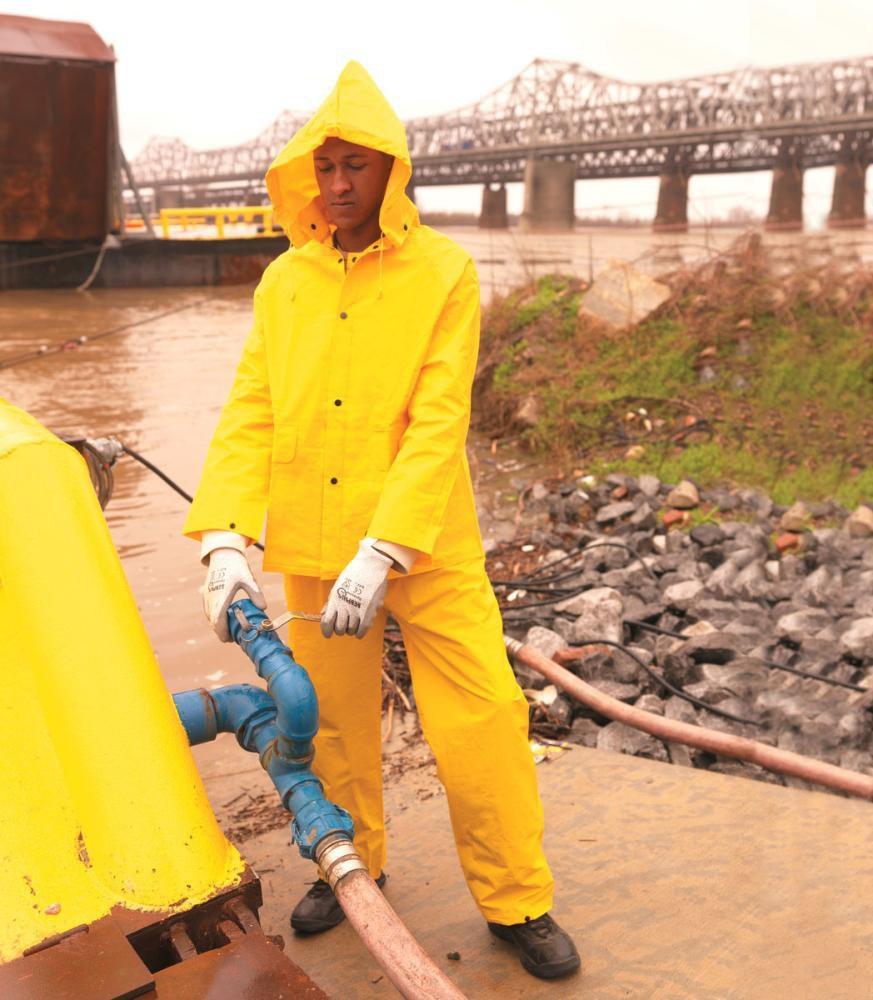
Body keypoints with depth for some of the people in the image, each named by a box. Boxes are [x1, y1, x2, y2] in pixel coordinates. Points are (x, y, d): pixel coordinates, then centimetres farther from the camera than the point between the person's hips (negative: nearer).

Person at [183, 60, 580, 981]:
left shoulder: (443, 274, -6)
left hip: (427, 547, -3)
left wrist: (382, 553, -24)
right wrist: (225, 539, -14)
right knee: (334, 721, 17)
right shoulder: (284, 281, 5)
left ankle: (516, 902, 20)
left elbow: (438, 425, -15)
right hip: (312, 550, 4)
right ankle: (349, 863, 41)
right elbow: (248, 414, -1)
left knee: (481, 722, -2)